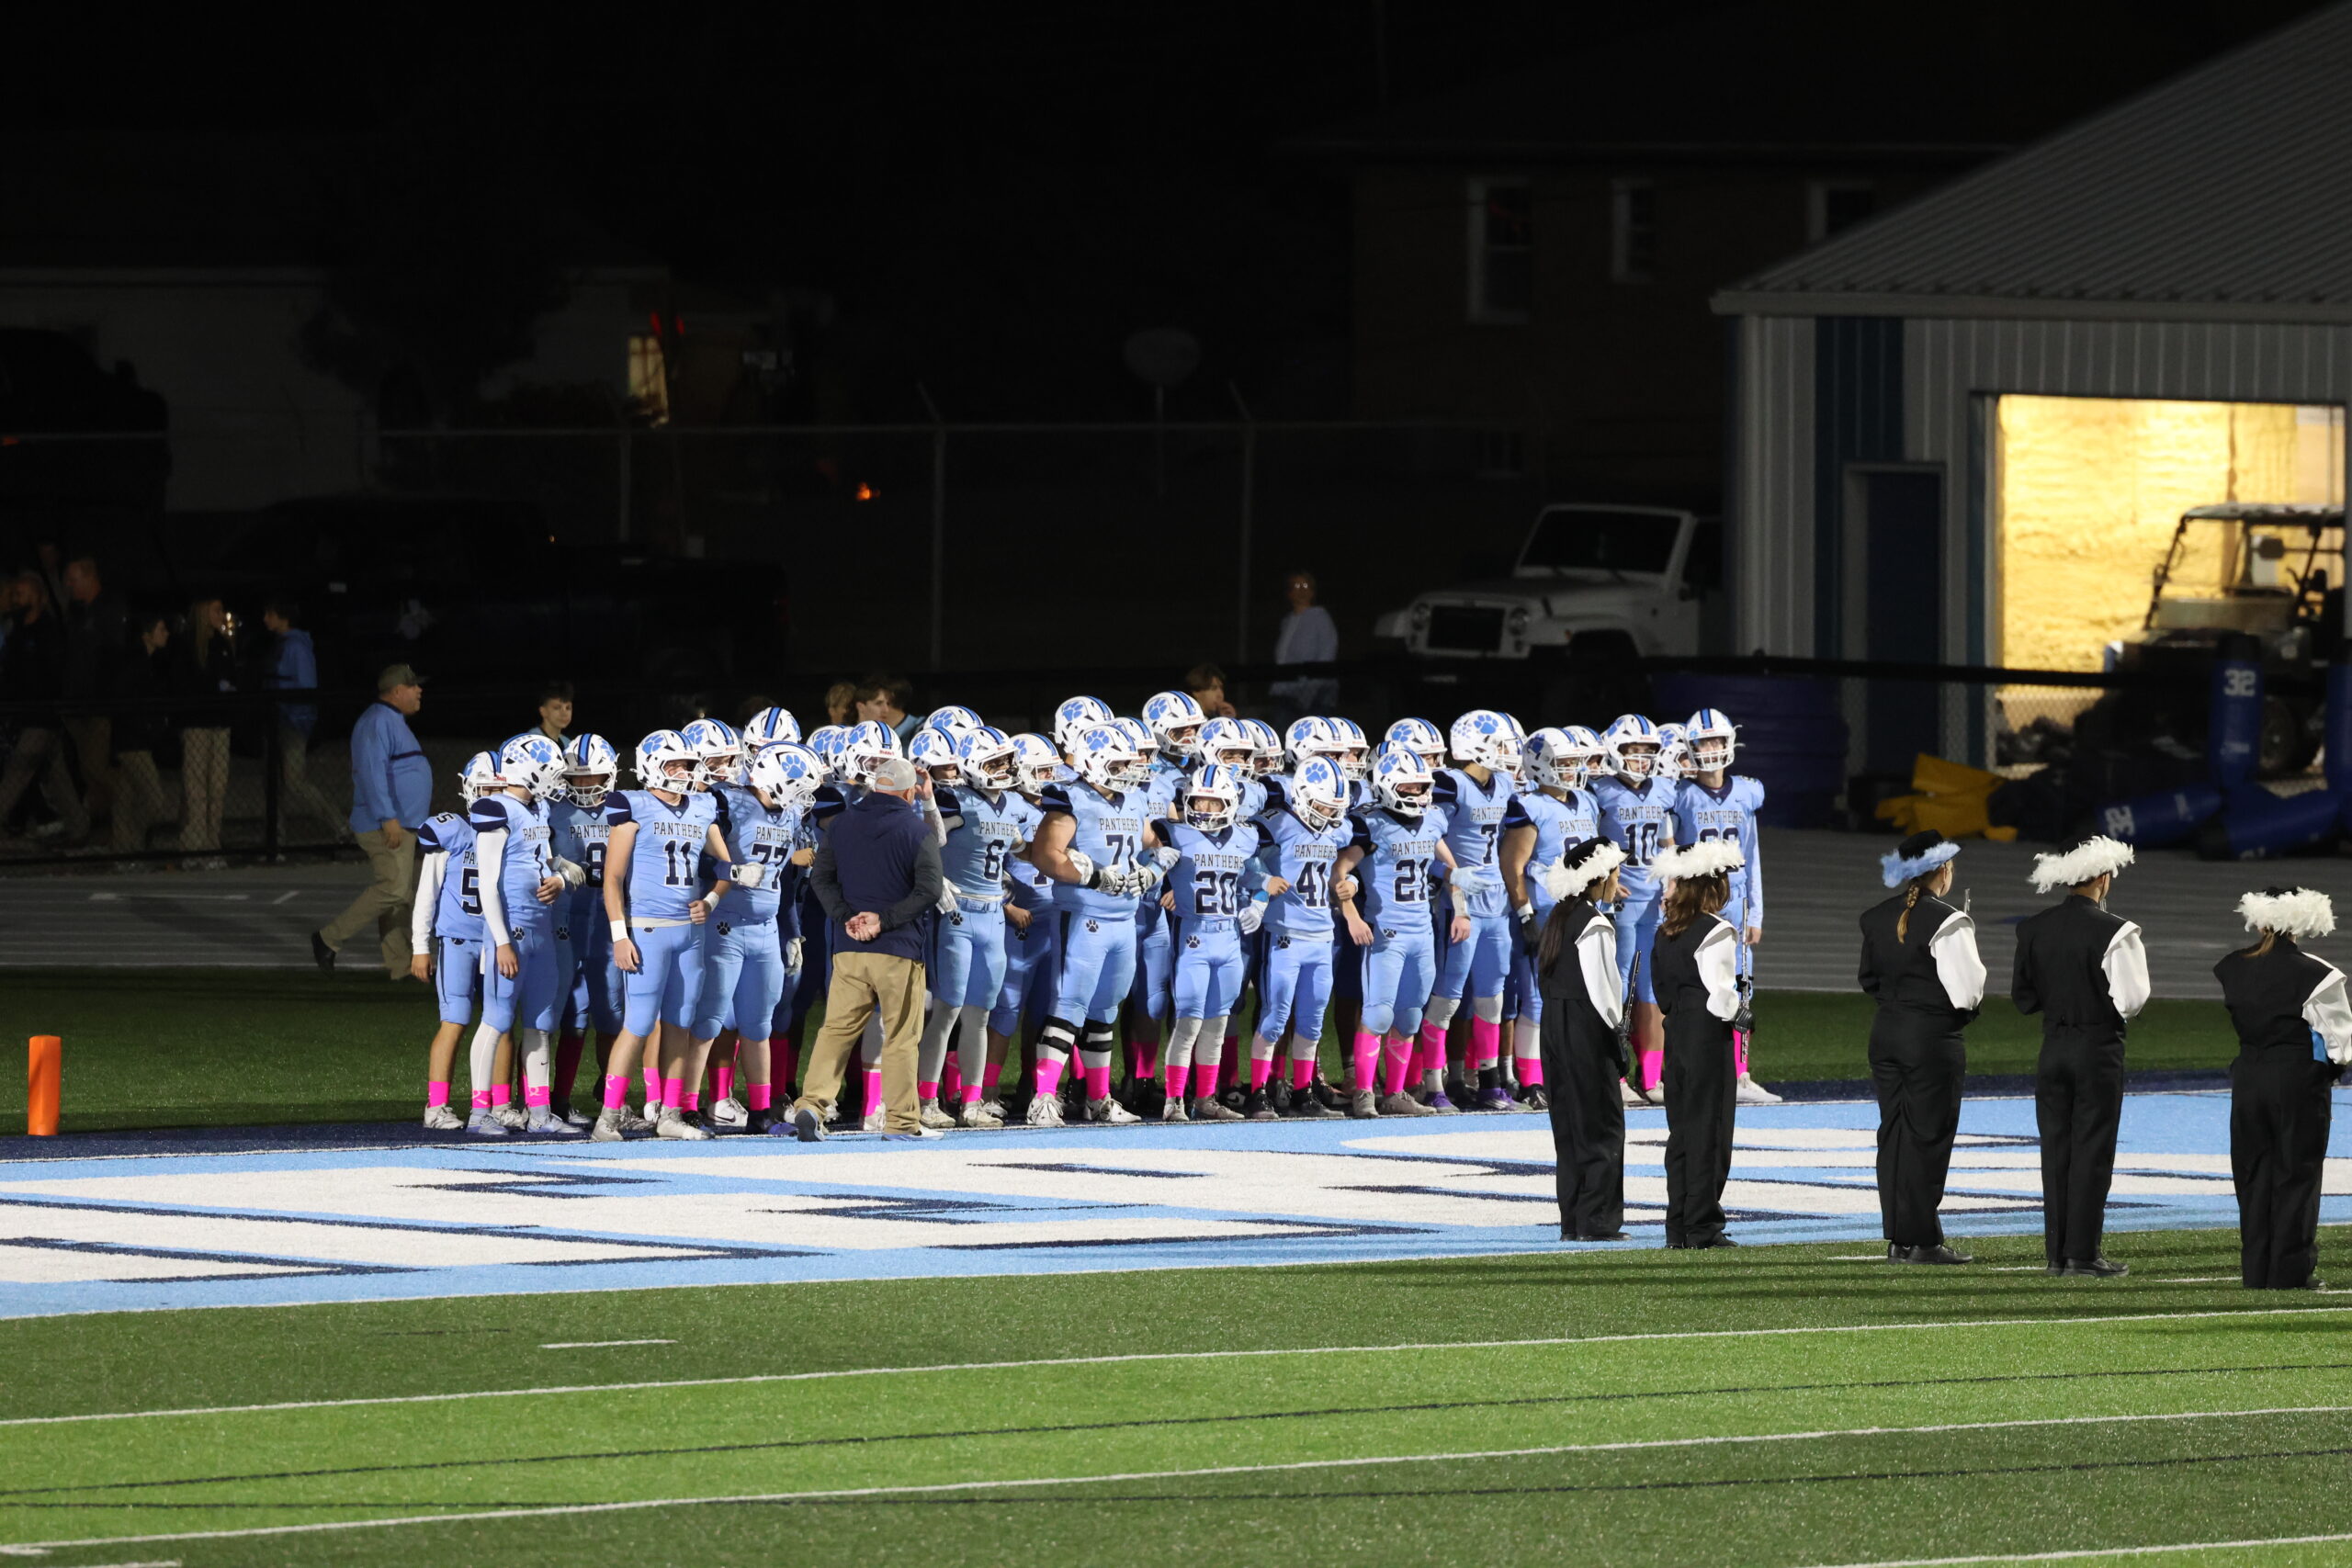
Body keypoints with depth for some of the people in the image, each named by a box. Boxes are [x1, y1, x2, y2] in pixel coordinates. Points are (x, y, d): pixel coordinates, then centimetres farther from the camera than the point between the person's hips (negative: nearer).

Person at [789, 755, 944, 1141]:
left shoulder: (841, 825, 7)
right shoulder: (918, 830, -5)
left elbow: (821, 877, 4)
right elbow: (929, 890, -13)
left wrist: (845, 917, -5)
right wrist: (884, 921, -12)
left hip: (849, 949, 3)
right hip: (899, 950, -3)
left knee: (837, 1029, 7)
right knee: (900, 1036, 4)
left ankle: (811, 1103, -7)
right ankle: (900, 1119, 7)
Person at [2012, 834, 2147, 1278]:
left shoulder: (2033, 929, 1)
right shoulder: (2112, 932, -14)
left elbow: (2023, 998, 6)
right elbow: (2131, 999, -14)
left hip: (2053, 1049, 4)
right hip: (2099, 1049, -4)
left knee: (2056, 1149, 9)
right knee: (2092, 1150, 0)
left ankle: (2057, 1251, 10)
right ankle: (2082, 1253, -1)